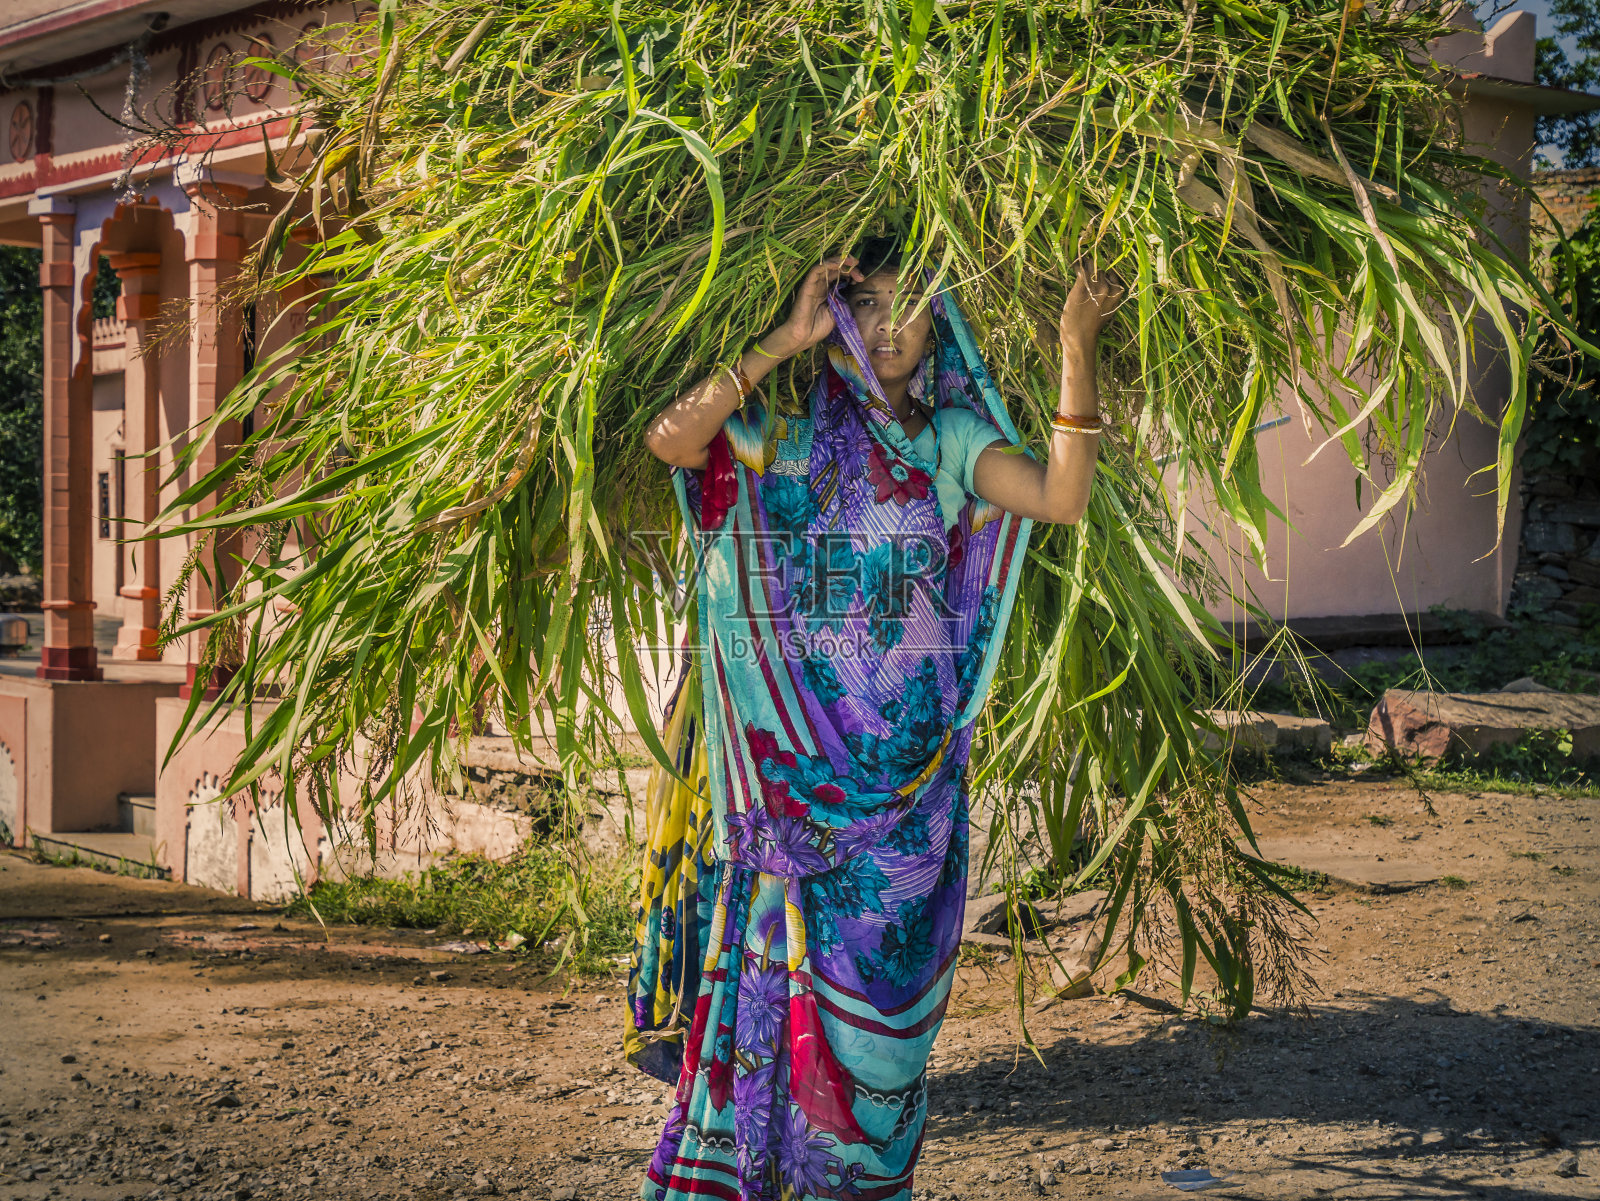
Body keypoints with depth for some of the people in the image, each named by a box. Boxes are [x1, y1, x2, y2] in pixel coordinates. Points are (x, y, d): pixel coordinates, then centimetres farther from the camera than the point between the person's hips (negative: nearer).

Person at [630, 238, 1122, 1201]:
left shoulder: (953, 441, 5)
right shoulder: (783, 443, 3)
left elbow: (1064, 496, -11)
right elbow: (670, 437, -16)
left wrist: (1077, 355, -17)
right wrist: (788, 340, -13)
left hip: (912, 769, 1)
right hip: (797, 762, -1)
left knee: (888, 981, 5)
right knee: (787, 953, -1)